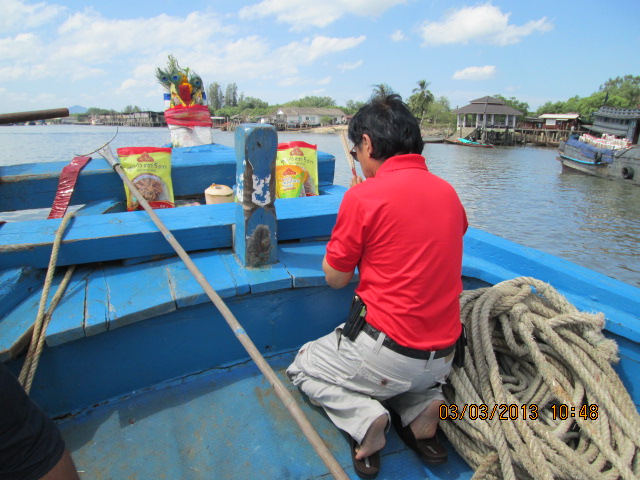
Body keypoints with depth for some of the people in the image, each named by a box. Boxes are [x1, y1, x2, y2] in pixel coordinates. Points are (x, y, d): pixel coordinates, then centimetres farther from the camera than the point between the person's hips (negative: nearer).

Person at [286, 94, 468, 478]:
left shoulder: (365, 195, -16)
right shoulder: (448, 192, 3)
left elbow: (335, 278, -4)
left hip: (387, 351, -6)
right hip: (443, 357, 6)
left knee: (303, 367, 21)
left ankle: (364, 417, -3)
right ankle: (420, 406, 9)